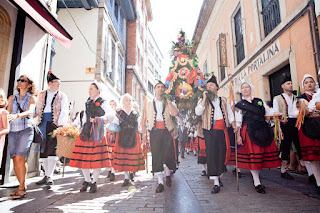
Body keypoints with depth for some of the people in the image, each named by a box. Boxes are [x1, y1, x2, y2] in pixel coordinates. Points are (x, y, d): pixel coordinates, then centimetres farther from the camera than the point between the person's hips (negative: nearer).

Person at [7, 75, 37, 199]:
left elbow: (30, 111, -13)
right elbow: (7, 113, 16)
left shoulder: (31, 98, 5)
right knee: (15, 160, 3)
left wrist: (17, 115, -30)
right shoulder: (12, 98, 19)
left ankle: (21, 188, -3)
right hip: (13, 130, 4)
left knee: (20, 158, -13)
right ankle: (23, 187, 14)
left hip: (25, 129, -4)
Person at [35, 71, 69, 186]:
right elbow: (37, 109, 18)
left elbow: (64, 112, -3)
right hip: (42, 123, 4)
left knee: (53, 148, -11)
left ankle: (49, 176, -4)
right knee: (42, 149, 5)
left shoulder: (62, 96, 6)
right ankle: (47, 174, 18)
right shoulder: (41, 95, 16)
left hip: (55, 123, -3)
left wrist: (61, 125, -14)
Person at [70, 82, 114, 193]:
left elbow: (111, 114, -18)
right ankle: (87, 181, 23)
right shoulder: (88, 102, 18)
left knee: (96, 159, -4)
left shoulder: (102, 102, -1)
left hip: (97, 133, -6)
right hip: (85, 132, 6)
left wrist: (99, 119, -29)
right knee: (82, 158, 5)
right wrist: (73, 124, 26)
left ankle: (94, 182, 13)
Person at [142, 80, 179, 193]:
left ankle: (168, 175, 30)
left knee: (169, 155, -1)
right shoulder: (149, 103, 14)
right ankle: (160, 183, 5)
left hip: (167, 131, 0)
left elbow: (175, 113, -11)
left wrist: (167, 100, -6)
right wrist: (144, 134, 4)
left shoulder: (169, 103, 11)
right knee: (156, 156, -3)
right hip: (154, 132, 1)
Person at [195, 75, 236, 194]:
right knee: (212, 154, -5)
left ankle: (219, 175, 28)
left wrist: (234, 126, 2)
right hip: (210, 130, -2)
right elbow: (198, 112, -9)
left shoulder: (223, 100, 17)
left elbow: (230, 114, 16)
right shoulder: (203, 100, 9)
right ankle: (216, 183, 2)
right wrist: (205, 98, -11)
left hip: (222, 129, 3)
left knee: (224, 152, 2)